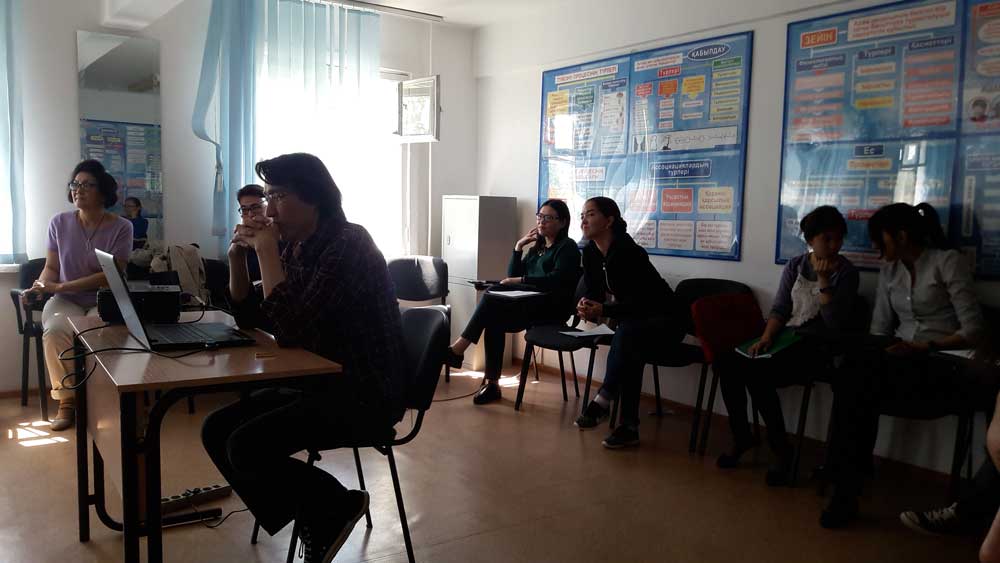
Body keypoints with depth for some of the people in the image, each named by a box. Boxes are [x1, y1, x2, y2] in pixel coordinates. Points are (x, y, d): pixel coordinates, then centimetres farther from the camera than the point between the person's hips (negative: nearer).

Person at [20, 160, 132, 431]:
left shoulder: (121, 227, -5)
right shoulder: (59, 223, 4)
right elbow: (51, 268, 10)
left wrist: (60, 286, -18)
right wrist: (38, 288, -13)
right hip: (67, 301, 2)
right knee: (54, 330, -31)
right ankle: (66, 401, -15)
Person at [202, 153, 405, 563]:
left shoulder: (348, 245, -19)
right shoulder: (295, 248, 6)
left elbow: (292, 329, -27)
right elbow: (252, 320, 13)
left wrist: (266, 250, -20)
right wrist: (238, 256, -1)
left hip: (363, 394, -9)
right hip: (314, 384, 9)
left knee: (247, 446, -20)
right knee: (217, 430, 2)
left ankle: (338, 507, 3)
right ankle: (316, 521, 10)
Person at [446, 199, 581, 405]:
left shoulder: (567, 247, 1)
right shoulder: (537, 246, 23)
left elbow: (557, 279, -16)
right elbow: (513, 276, 16)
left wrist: (521, 280, -15)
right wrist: (518, 247, 7)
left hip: (552, 306, -7)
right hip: (530, 304, 7)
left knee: (490, 299, -24)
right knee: (494, 320, -24)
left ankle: (457, 350, -19)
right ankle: (491, 383, -22)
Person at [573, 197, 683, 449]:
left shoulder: (628, 251, -25)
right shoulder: (590, 252, -3)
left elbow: (640, 301, -28)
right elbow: (594, 293, 0)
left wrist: (604, 310, -38)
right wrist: (587, 307, -23)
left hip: (663, 319, -6)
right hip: (631, 319, 6)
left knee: (627, 333, -36)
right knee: (630, 350, -26)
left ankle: (603, 400, -26)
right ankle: (629, 427, -24)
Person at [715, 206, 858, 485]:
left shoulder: (845, 271, -3)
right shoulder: (795, 265, 9)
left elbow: (835, 323, -13)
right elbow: (779, 309, 7)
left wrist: (824, 281, -19)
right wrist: (766, 337, -10)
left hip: (816, 346, -5)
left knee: (757, 373, -30)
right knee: (725, 362, -17)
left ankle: (781, 449, -13)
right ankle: (741, 436, 1)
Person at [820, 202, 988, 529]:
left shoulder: (948, 261, -3)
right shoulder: (889, 269, 16)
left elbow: (972, 329, -9)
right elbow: (880, 328, 13)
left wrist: (925, 348, -21)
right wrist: (872, 353, -8)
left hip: (941, 362, -5)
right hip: (900, 357, 5)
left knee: (855, 384, -32)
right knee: (854, 380, -31)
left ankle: (847, 482, -18)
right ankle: (846, 484, -28)